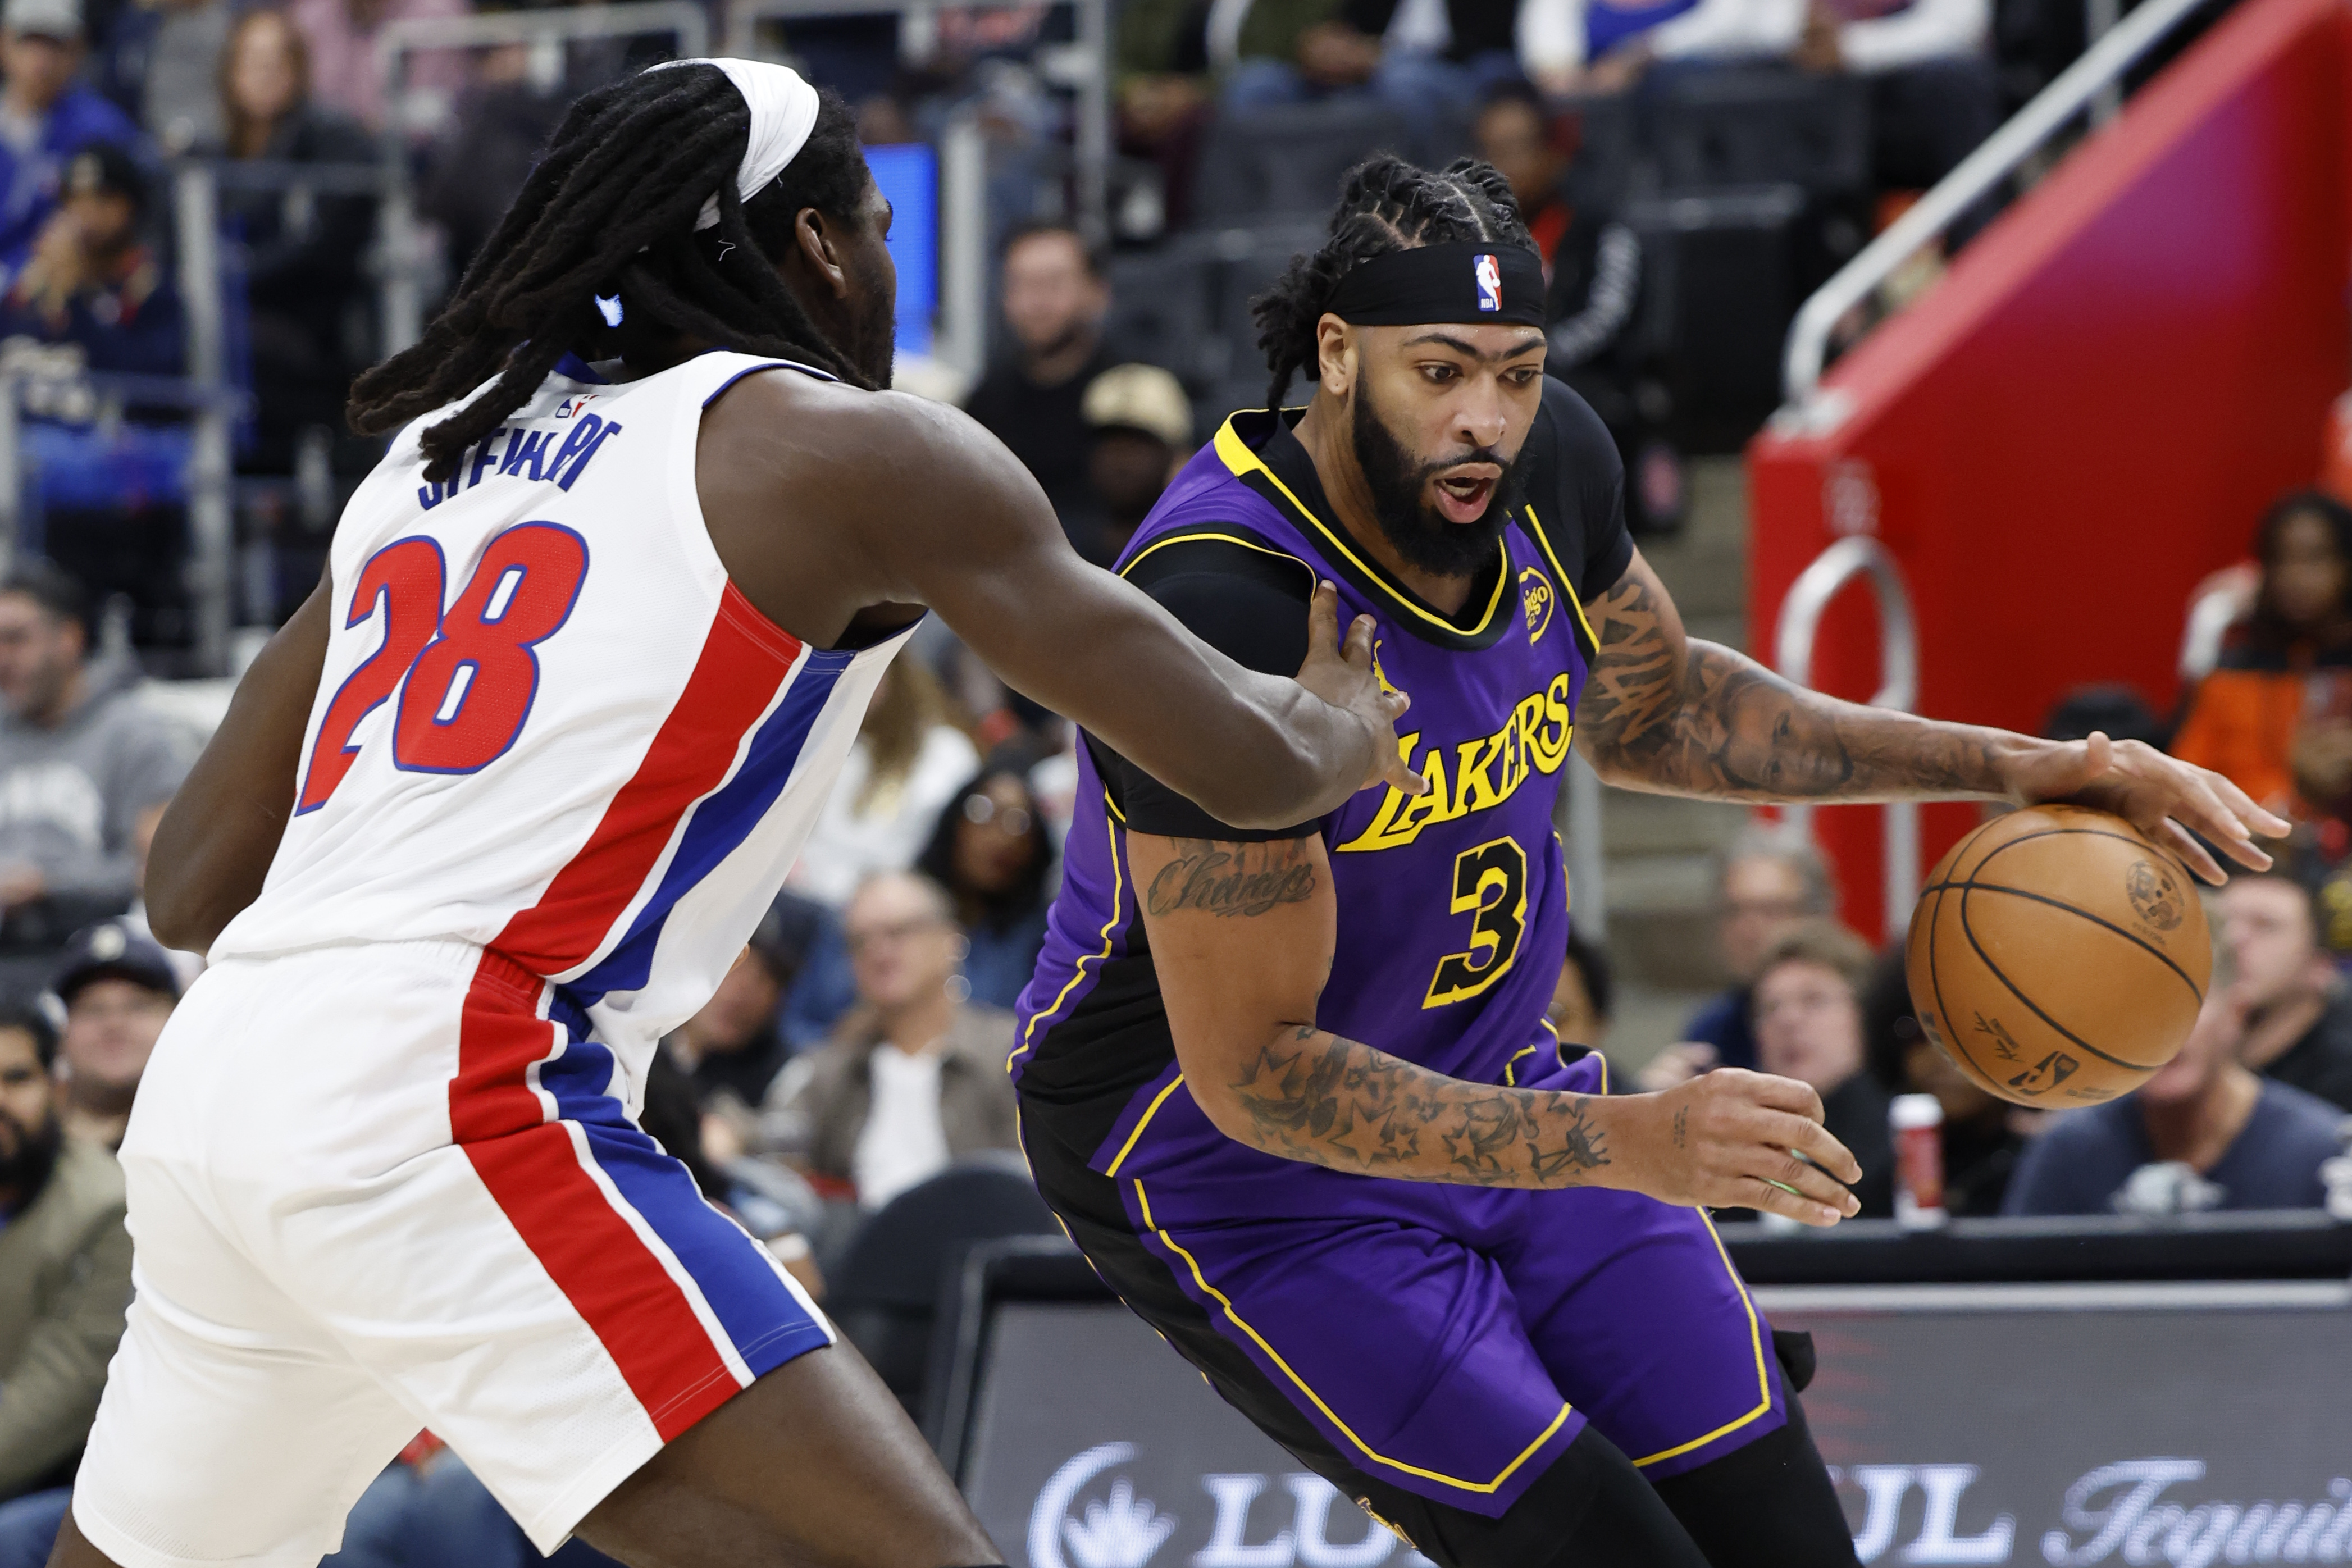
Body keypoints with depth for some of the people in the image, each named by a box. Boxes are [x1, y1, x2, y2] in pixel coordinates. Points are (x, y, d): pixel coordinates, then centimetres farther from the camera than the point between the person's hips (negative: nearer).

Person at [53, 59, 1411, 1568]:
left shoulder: (427, 453, 23)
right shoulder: (849, 450, 4)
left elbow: (188, 888, 24)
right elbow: (1240, 762, 7)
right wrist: (1349, 726, 30)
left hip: (205, 1091, 8)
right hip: (449, 1107, -8)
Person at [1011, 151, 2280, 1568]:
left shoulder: (1548, 461, -10)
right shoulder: (1222, 612, -32)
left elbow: (1649, 707, 14)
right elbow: (1253, 1069, -30)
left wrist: (2009, 769, 5)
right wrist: (1625, 1146, -36)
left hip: (1490, 1094, 7)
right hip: (1223, 1154, -7)